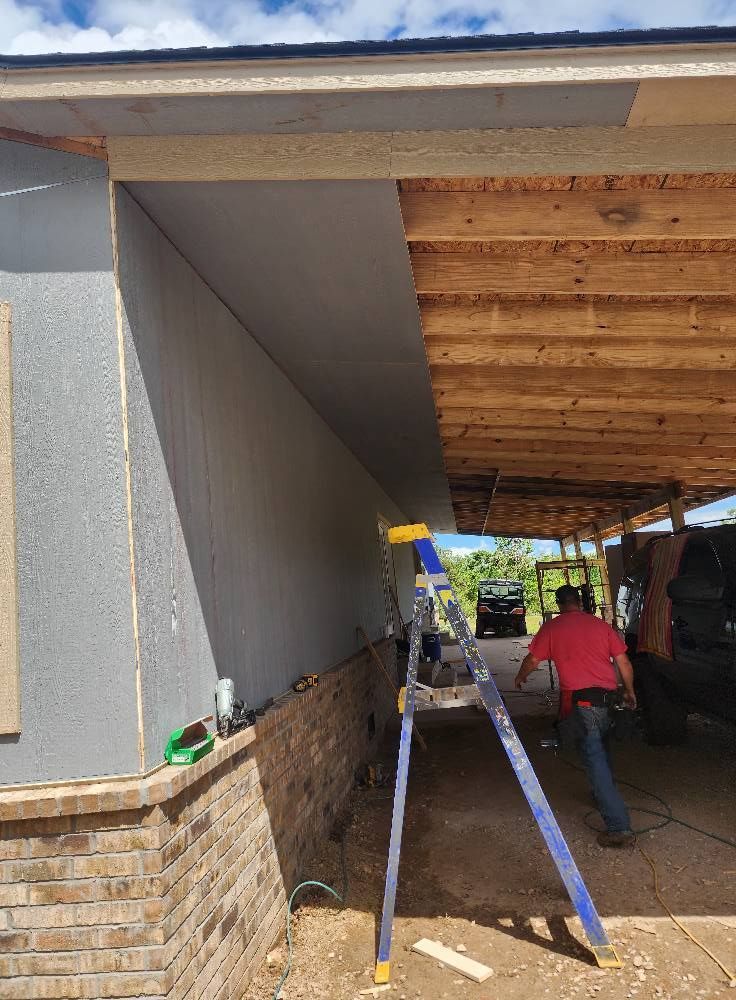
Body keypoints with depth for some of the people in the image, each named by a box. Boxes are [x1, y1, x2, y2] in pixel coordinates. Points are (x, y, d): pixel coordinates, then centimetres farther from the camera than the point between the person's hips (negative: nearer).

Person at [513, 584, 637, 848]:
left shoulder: (551, 628, 2)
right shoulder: (600, 625, 11)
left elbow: (532, 660, 8)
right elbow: (624, 662, 10)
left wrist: (520, 678, 29)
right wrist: (630, 692, 25)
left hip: (579, 700, -5)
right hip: (607, 697, 5)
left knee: (595, 759, -7)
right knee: (601, 751, 27)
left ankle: (619, 828, -12)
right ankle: (605, 794, 43)